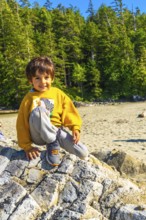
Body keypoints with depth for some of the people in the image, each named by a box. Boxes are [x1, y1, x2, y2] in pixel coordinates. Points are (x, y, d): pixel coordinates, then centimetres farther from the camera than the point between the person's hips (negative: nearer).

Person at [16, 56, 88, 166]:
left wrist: (75, 128, -14)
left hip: (57, 130, 3)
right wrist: (27, 146, -10)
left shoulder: (58, 93, 3)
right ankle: (53, 144, -19)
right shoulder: (29, 98, -6)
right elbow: (22, 123, -6)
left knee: (83, 153, -13)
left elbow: (69, 112, 3)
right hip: (39, 135, -3)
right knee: (38, 110, -34)